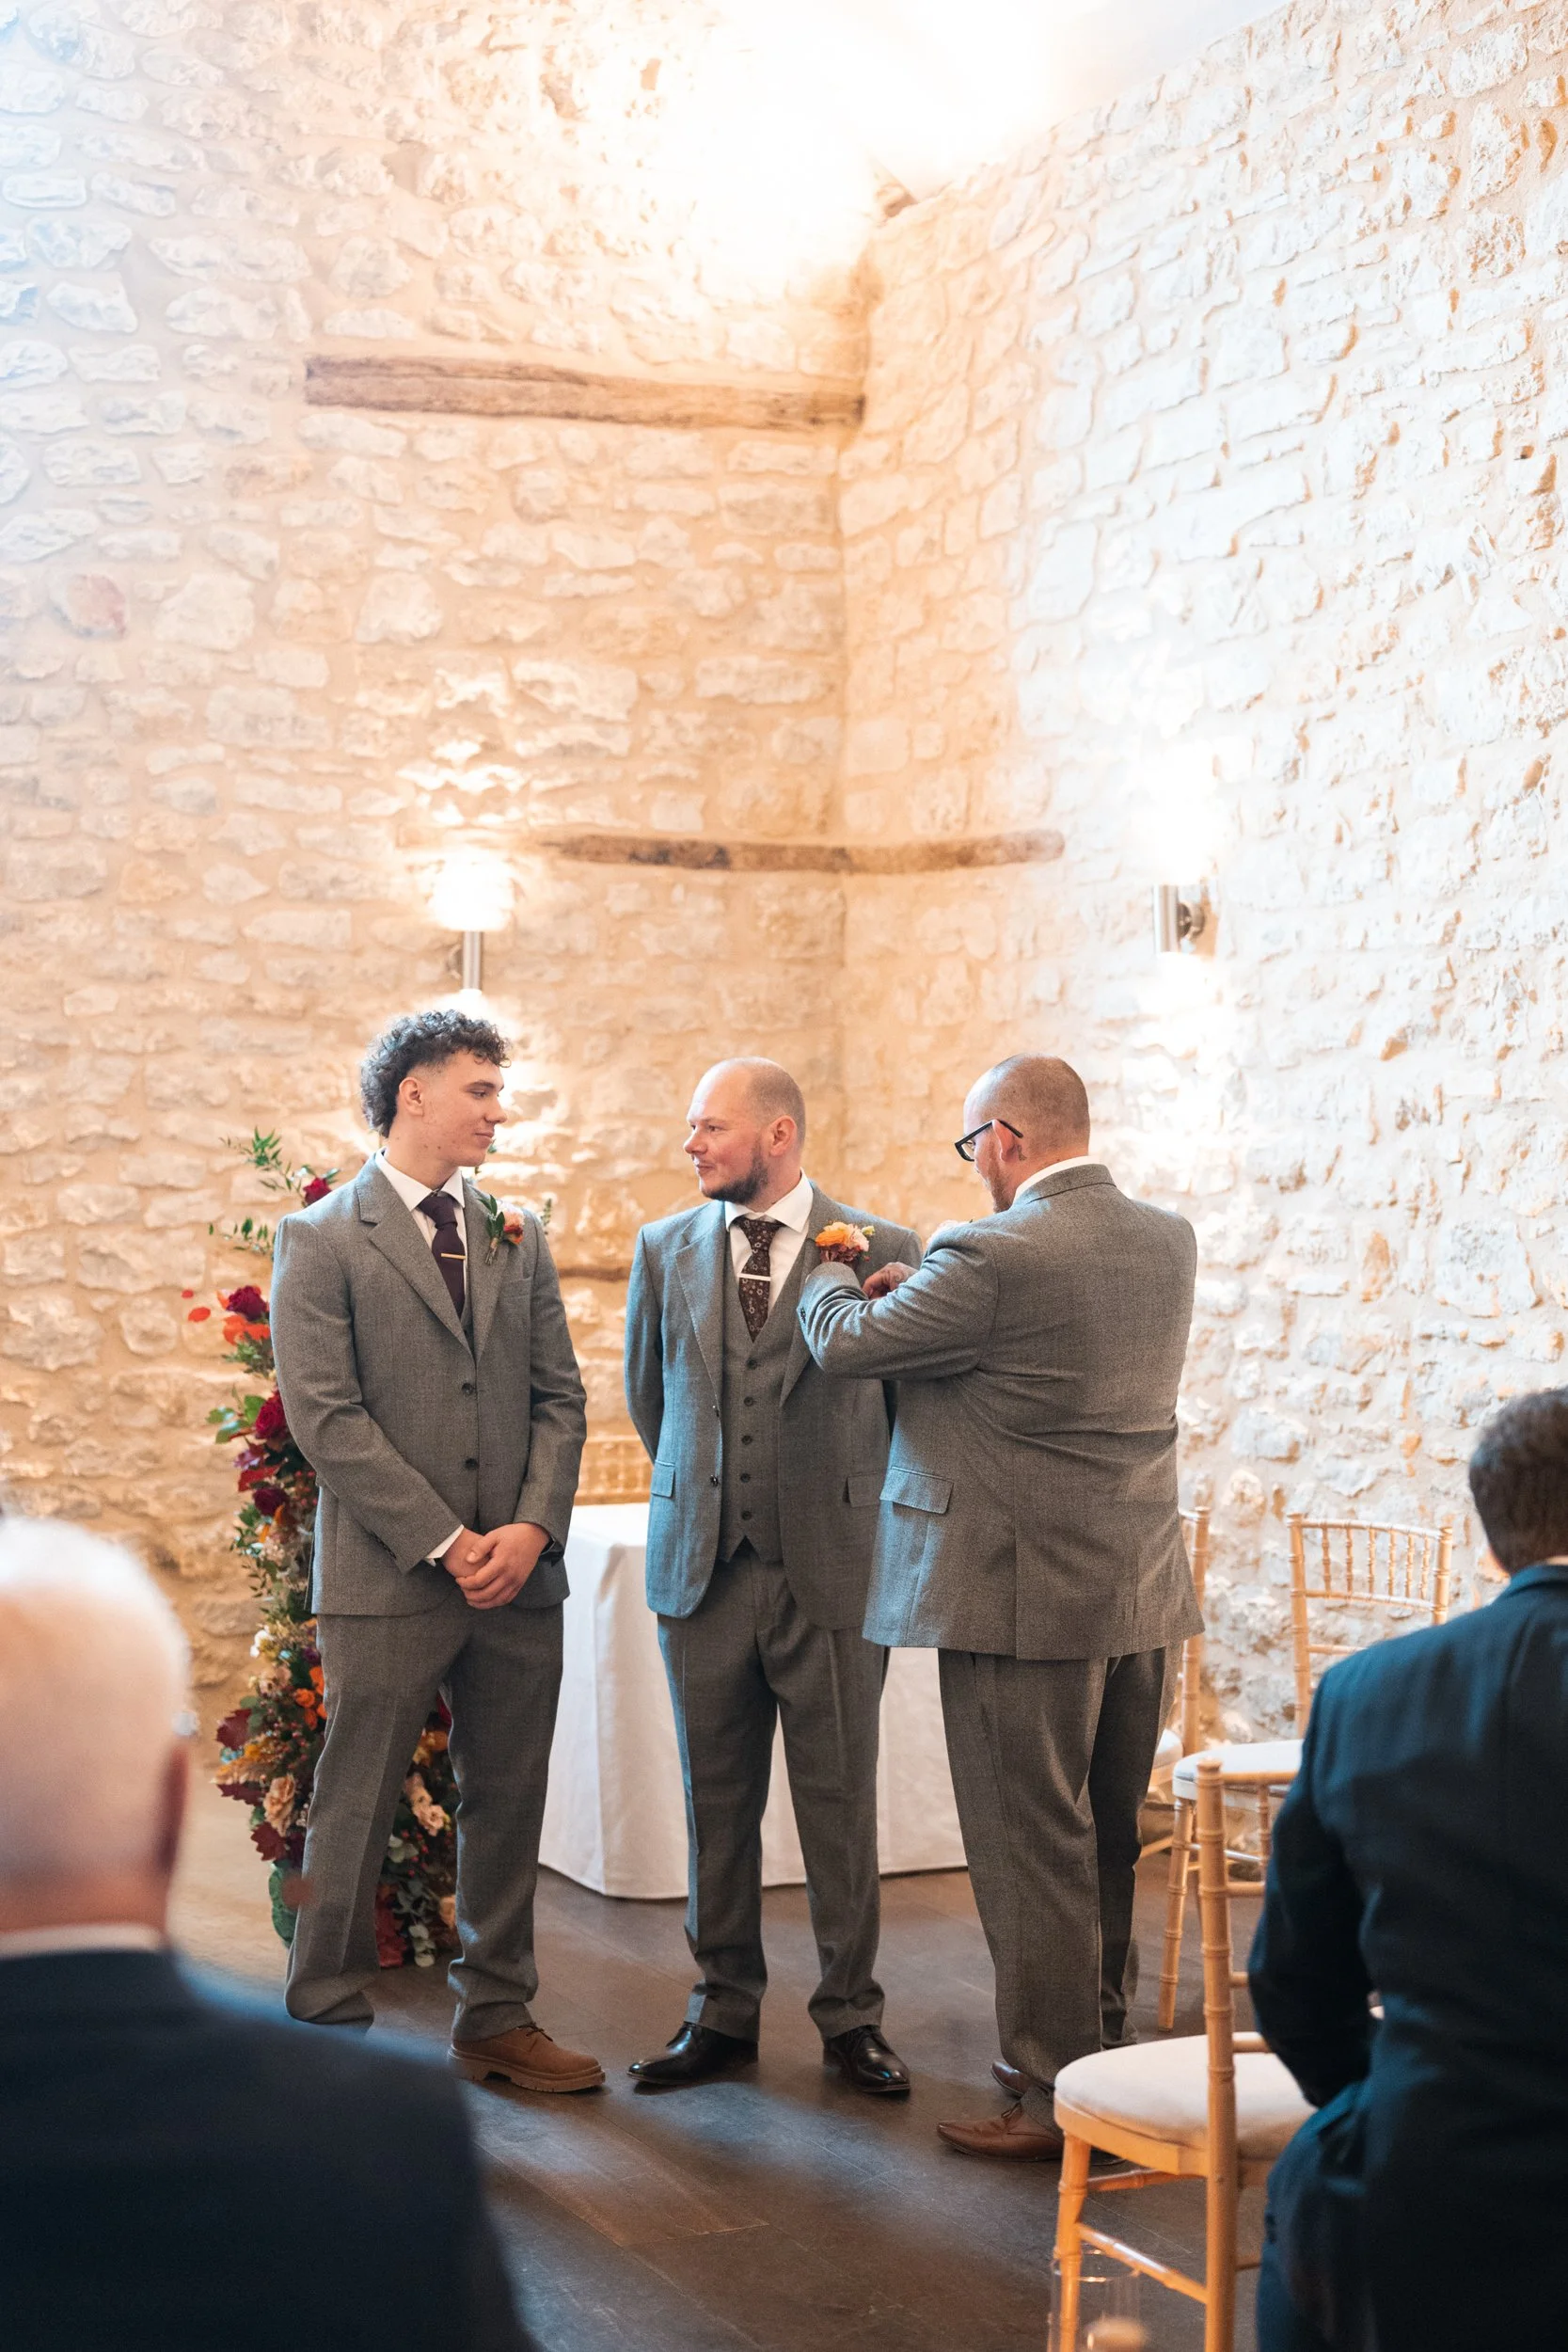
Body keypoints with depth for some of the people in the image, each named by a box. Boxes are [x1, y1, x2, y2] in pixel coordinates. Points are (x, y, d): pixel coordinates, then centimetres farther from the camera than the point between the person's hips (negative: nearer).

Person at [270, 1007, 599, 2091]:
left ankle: (499, 2019, 24)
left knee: (508, 1806, 12)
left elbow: (560, 1396, 11)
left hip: (520, 1576, 5)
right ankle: (328, 2030, 15)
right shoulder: (322, 1239, -4)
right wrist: (445, 1544, -14)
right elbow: (326, 1418, -11)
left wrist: (532, 1526, -6)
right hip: (388, 1582, -5)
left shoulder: (517, 1238, 13)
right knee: (356, 1812, 2)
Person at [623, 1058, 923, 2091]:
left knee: (840, 1803, 4)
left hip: (830, 1569, -3)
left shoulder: (883, 1248, -3)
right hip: (702, 1568, 3)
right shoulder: (665, 1249, 7)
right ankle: (724, 2012, 22)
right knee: (717, 1803, 10)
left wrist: (835, 1501, 9)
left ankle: (852, 2015, 17)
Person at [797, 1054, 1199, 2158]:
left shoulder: (994, 1258, -19)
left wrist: (830, 1275, 15)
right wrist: (918, 1286, 21)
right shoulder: (1169, 1241, 5)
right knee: (1109, 1841, 19)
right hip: (1145, 1589, 8)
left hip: (1026, 1598, -8)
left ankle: (1057, 2097, 10)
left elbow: (845, 1343, -7)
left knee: (1033, 1853, 3)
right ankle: (1102, 2045, 33)